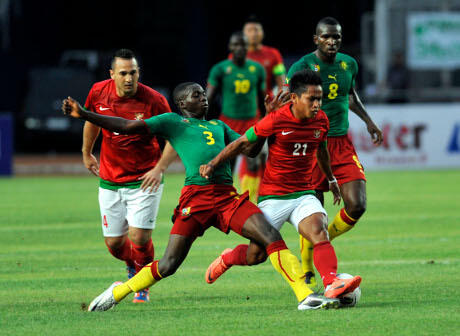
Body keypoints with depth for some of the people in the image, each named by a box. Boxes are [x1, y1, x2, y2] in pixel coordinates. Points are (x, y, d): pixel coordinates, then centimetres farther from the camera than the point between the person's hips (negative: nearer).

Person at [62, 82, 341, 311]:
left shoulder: (217, 125, 27)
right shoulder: (172, 122, 11)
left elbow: (249, 148, 30)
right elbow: (126, 127, 5)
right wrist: (83, 114, -2)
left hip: (228, 196, 4)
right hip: (196, 196, -4)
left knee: (272, 239, -13)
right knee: (168, 264, -5)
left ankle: (305, 295, -13)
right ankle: (117, 293, 15)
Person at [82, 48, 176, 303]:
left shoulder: (153, 100, -17)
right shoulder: (99, 92, -6)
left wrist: (159, 168, -14)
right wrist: (87, 153, 26)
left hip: (144, 180, -3)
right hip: (110, 181, 3)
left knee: (139, 238, -13)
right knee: (114, 243, 5)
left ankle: (143, 286, 15)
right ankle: (132, 266, 41)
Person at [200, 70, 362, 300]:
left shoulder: (321, 121, 2)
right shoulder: (276, 121, -15)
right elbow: (243, 143, -4)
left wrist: (331, 180, 36)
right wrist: (213, 164, -7)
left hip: (304, 195, 3)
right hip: (273, 197, -3)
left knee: (319, 232, -26)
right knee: (256, 254, 3)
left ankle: (332, 284, -42)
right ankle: (226, 259, 37)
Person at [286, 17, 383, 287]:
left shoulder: (349, 64, 8)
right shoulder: (303, 67, -9)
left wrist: (368, 121, 19)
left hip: (343, 144, 5)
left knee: (357, 206, -9)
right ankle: (307, 273, 17)